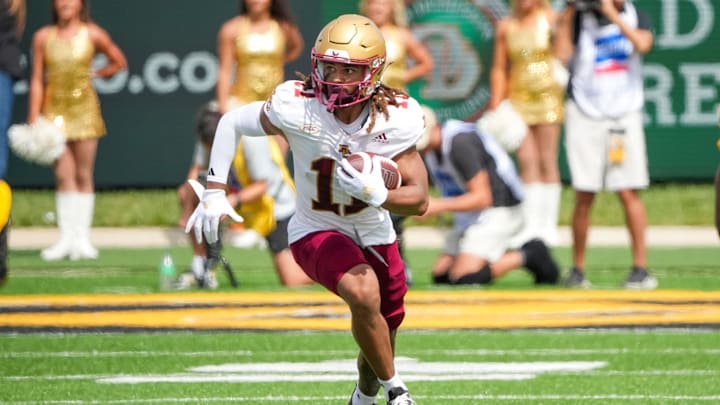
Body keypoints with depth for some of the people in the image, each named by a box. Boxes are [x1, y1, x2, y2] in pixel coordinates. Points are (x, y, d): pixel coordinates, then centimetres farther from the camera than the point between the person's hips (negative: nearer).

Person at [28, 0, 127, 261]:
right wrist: (33, 120, -1)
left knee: (83, 176, 1)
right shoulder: (43, 37, 3)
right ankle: (66, 238, -3)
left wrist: (94, 74, 7)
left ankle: (83, 238, 5)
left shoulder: (92, 35, 1)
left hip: (84, 109, 0)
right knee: (63, 176, -4)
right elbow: (37, 81, 3)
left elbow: (119, 62, 14)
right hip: (55, 110, 0)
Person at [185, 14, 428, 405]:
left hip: (375, 234, 3)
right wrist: (214, 192, -10)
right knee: (363, 294, -33)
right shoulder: (297, 107, -24)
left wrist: (375, 193, -39)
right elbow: (232, 122, -6)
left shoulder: (396, 119, -20)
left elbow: (419, 200, -18)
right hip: (316, 232, -3)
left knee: (378, 347, 13)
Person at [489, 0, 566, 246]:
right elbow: (499, 69, 11)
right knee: (527, 162, -5)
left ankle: (549, 226, 5)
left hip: (547, 95, -2)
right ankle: (531, 227, -7)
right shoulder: (506, 27, 8)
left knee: (547, 161, -1)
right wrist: (495, 108, 6)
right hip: (518, 96, 2)